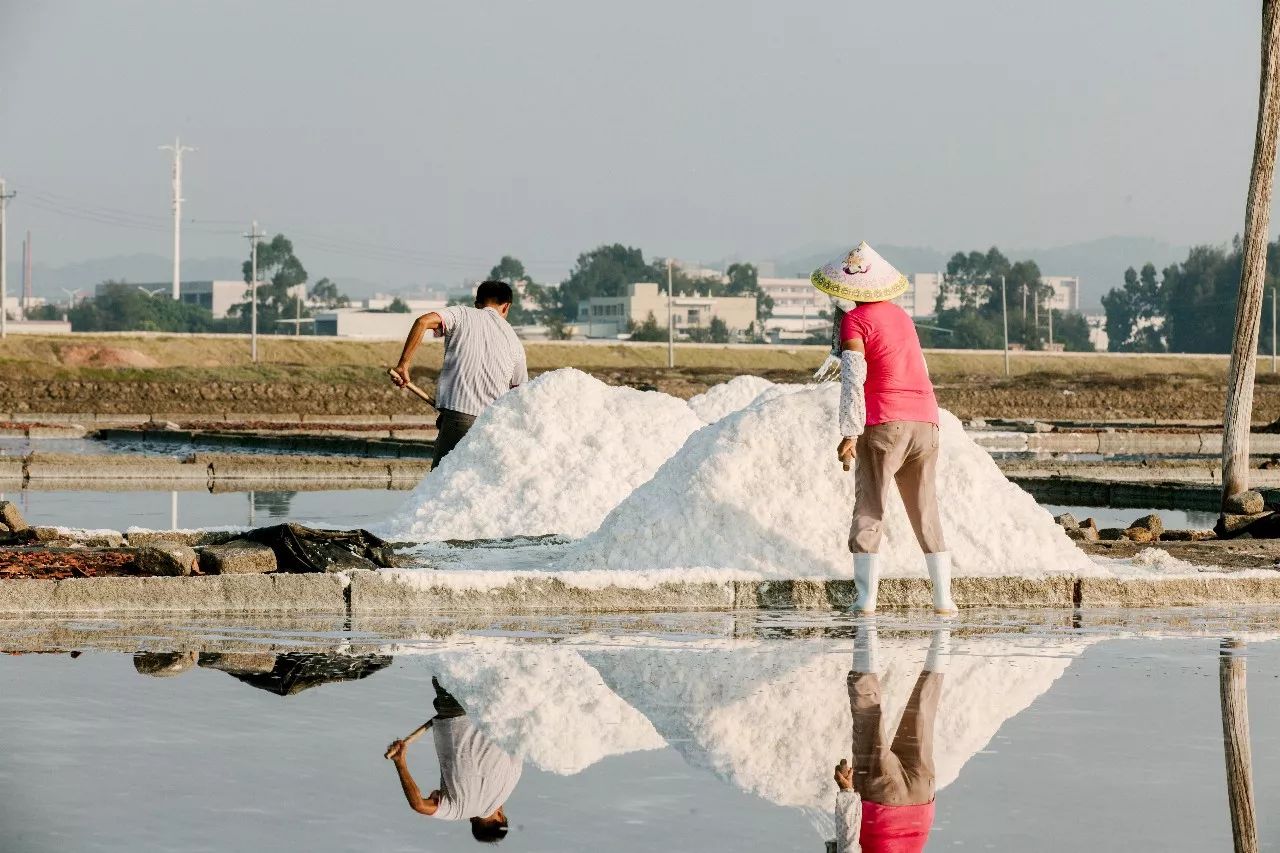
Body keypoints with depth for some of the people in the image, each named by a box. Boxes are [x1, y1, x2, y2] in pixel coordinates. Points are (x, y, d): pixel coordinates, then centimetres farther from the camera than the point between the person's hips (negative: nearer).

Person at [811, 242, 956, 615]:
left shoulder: (854, 320, -3)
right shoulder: (901, 316, 18)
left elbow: (853, 378, -12)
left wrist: (849, 434, -15)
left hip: (884, 425, -6)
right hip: (926, 422, 6)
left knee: (869, 511, -1)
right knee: (926, 513, 11)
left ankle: (866, 598, -8)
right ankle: (944, 598, 7)